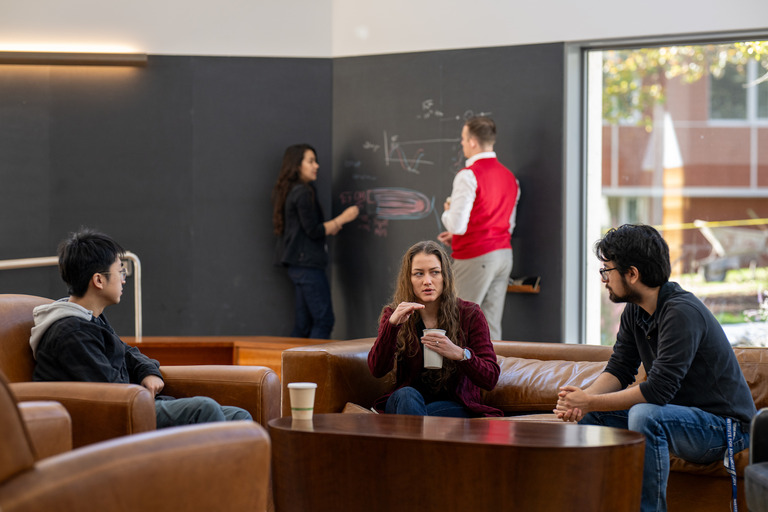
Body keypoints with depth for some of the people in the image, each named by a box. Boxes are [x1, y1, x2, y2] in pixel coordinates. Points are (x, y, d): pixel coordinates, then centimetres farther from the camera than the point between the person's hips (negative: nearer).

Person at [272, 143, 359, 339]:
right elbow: (313, 231, -15)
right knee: (323, 320, -8)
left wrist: (328, 228, 14)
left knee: (303, 322, 10)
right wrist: (343, 218, -6)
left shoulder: (283, 191, 15)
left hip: (294, 263, 10)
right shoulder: (303, 193, -14)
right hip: (307, 263, -10)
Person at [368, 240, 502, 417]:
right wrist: (392, 324, -26)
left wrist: (459, 354, -26)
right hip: (405, 402, 3)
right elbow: (377, 370, -12)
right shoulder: (394, 315, 3)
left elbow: (490, 379, -7)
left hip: (456, 407, -3)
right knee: (406, 394, -32)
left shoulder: (469, 314, -2)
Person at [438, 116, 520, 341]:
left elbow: (457, 225, -20)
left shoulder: (468, 176, -13)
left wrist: (447, 211, 4)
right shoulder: (509, 177, 12)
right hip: (503, 254, 8)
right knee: (491, 326, 7)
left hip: (475, 257, -7)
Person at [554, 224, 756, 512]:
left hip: (723, 425, -9)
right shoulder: (635, 311, 4)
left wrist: (590, 402, -24)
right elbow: (619, 370, 5)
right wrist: (583, 399, -16)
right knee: (591, 416, 2)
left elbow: (658, 390, -30)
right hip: (678, 412, 9)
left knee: (644, 416, -34)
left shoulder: (681, 313, -25)